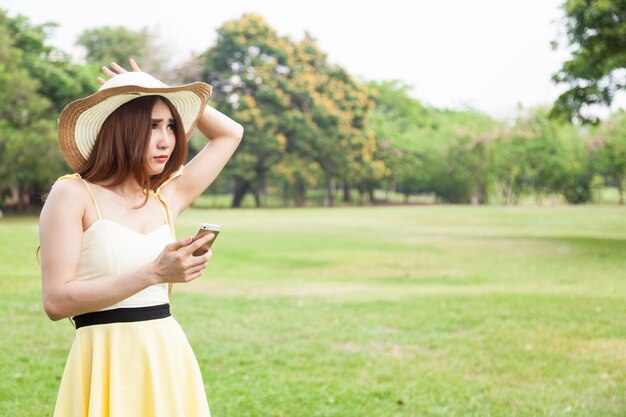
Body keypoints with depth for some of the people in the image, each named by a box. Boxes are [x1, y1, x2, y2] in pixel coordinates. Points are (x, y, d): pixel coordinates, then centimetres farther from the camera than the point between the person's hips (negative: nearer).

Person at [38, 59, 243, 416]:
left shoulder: (166, 198, 9)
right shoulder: (73, 195, -5)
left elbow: (230, 133, 21)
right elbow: (57, 300, -14)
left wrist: (163, 94, 14)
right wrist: (153, 273, -20)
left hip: (170, 357, 5)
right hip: (109, 364, -5)